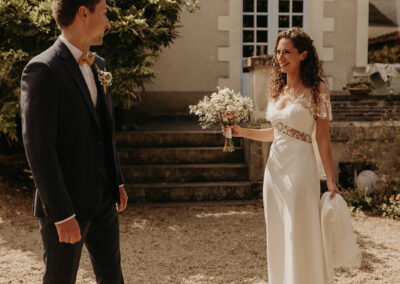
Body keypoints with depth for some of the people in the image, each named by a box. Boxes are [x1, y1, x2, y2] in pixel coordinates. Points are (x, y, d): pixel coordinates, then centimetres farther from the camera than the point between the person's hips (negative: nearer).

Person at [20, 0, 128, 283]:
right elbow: (38, 148, -20)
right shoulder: (42, 70, -17)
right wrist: (62, 215, -20)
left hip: (103, 199, 8)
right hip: (65, 205, -7)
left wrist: (118, 180, 16)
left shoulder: (98, 65, 9)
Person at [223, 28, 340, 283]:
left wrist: (331, 181, -8)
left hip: (300, 168, -6)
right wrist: (242, 132, 9)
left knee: (301, 236, -1)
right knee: (278, 236, 12)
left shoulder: (317, 90, -7)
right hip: (275, 168, 6)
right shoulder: (277, 89, 10)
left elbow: (323, 139, -7)